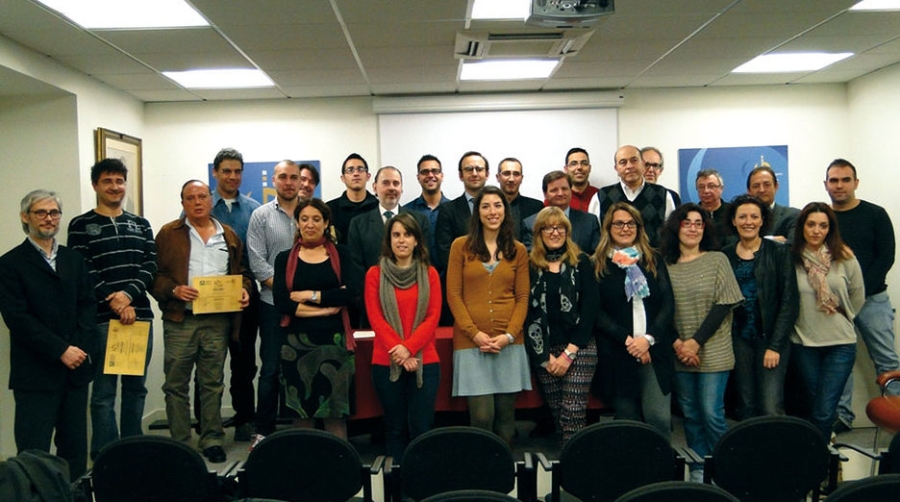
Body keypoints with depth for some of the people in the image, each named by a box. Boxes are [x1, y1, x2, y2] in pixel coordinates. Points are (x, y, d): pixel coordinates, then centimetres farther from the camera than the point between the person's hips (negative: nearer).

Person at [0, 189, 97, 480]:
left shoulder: (74, 260, 14)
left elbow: (88, 304, 7)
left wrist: (81, 347, -8)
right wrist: (61, 350, -15)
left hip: (76, 368, 4)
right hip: (36, 372, -4)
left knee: (76, 447, 9)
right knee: (34, 451, 0)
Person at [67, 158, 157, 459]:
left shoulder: (140, 225, 14)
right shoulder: (81, 226, 3)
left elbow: (150, 265, 3)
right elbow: (83, 271, -7)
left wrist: (128, 294, -13)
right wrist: (113, 302, -15)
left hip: (140, 315, 4)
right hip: (102, 318, -4)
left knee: (136, 387, 12)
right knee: (104, 391, 0)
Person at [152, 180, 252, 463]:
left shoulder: (229, 236, 13)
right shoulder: (168, 234, 4)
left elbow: (242, 272, 18)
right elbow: (154, 275, 0)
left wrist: (244, 290, -1)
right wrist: (173, 290, -16)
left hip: (218, 320, 2)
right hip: (180, 320, -2)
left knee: (213, 383, 9)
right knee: (176, 384, 4)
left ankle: (212, 440, 18)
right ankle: (180, 444, 14)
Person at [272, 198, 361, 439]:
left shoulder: (340, 254, 8)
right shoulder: (285, 258, 7)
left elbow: (352, 293, -8)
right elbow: (281, 303, -7)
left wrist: (310, 295, -10)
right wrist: (327, 306, -10)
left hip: (334, 341, 0)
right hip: (297, 343, 1)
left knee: (335, 410, 3)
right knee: (301, 409, 7)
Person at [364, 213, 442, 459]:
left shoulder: (429, 273, 6)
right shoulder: (375, 274, 4)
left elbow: (433, 317, -1)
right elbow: (376, 318, -2)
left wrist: (409, 348, -13)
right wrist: (398, 351, -13)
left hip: (425, 362, 0)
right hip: (386, 363, 0)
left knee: (421, 428, -1)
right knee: (395, 427, 8)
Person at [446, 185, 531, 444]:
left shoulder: (518, 250, 10)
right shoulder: (461, 246, 4)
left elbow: (522, 297, 7)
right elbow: (454, 295, 0)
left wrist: (509, 335, -7)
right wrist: (475, 333, -10)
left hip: (509, 343, 2)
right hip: (471, 342, -2)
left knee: (505, 413, 6)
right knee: (482, 415, -7)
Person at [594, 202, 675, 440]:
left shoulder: (654, 260, 12)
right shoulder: (597, 265, 4)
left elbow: (668, 304, 5)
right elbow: (596, 311, -3)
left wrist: (648, 338, -9)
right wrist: (626, 339, -13)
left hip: (655, 351, 1)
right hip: (618, 354, -1)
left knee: (659, 418, -5)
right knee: (627, 421, 5)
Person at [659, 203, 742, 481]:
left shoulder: (717, 260, 0)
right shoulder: (665, 265, 4)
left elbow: (724, 304, -6)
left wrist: (696, 341, -11)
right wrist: (676, 343, -10)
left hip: (713, 352, -2)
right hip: (678, 353, 2)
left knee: (712, 413, -5)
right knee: (690, 413, 8)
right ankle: (698, 468, 20)